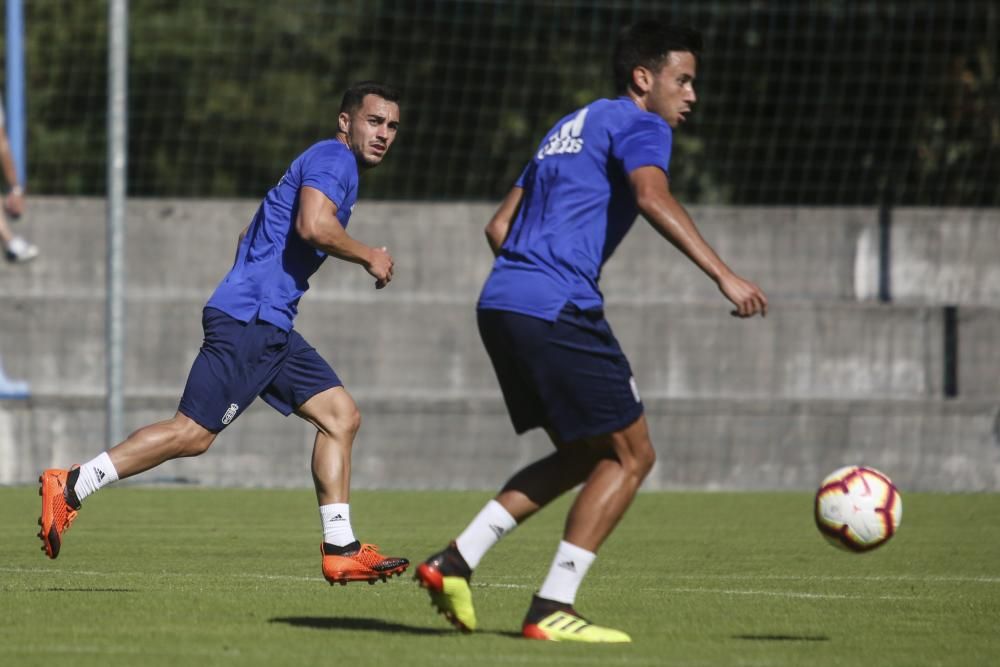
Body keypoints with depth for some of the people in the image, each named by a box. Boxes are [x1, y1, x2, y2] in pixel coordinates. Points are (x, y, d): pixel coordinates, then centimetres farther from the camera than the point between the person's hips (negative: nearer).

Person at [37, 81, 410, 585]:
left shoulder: (334, 167, 25)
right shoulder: (333, 158, -6)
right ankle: (70, 485, -9)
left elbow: (249, 236, 31)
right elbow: (313, 225, -25)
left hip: (271, 328, 11)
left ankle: (341, 551, 3)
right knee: (193, 433, -13)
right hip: (248, 319, -11)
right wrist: (368, 256, -12)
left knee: (340, 415, 5)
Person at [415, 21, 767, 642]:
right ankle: (552, 609, -5)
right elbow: (653, 197, -24)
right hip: (556, 309, -9)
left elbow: (500, 227, 28)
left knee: (586, 453, 19)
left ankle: (455, 562, 10)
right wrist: (723, 275, -28)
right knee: (631, 454, 0)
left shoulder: (571, 126, 26)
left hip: (502, 306, 9)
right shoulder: (639, 125, -2)